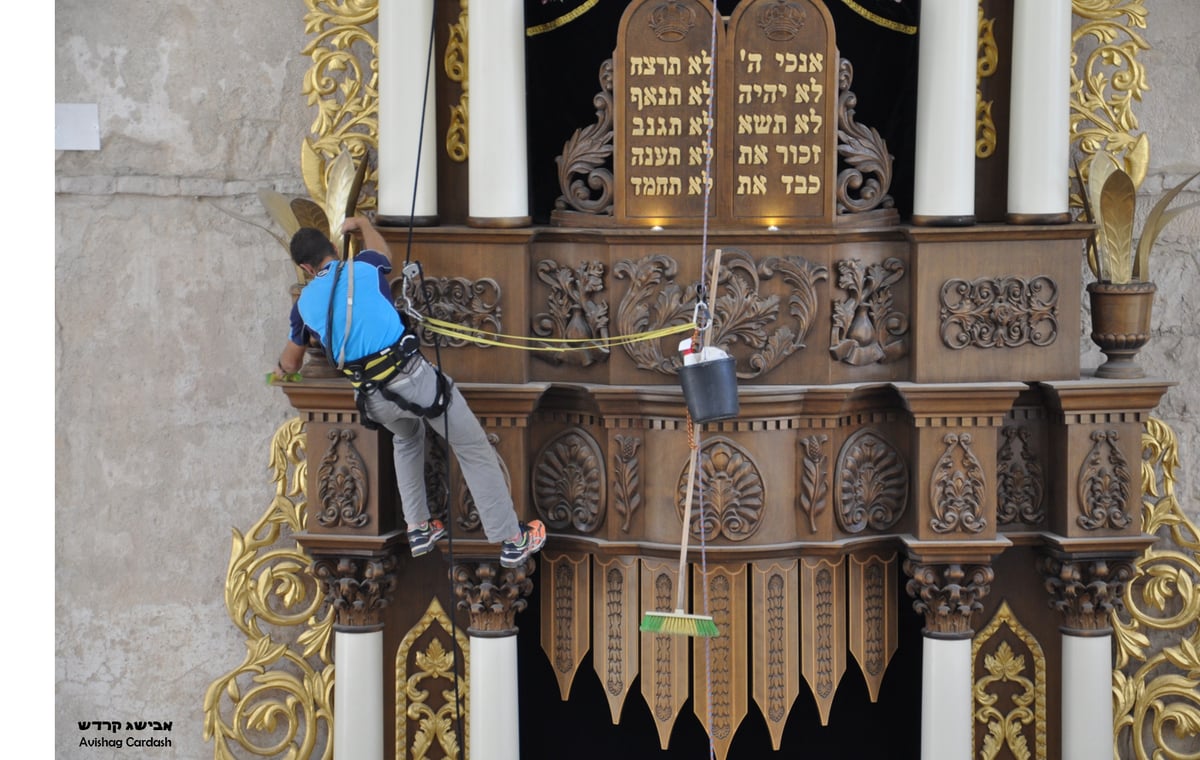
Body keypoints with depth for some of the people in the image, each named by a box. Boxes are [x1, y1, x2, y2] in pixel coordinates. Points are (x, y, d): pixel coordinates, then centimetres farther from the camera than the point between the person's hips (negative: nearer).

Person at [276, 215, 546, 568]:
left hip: (372, 396, 3)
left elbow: (290, 363, 28)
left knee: (407, 436, 36)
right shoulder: (363, 267, 6)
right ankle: (512, 540, 14)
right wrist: (362, 223, 53)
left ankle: (419, 529, 34)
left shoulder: (305, 302, 11)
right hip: (412, 375, -3)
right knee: (474, 450, 10)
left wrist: (284, 366, 52)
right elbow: (382, 251, 34)